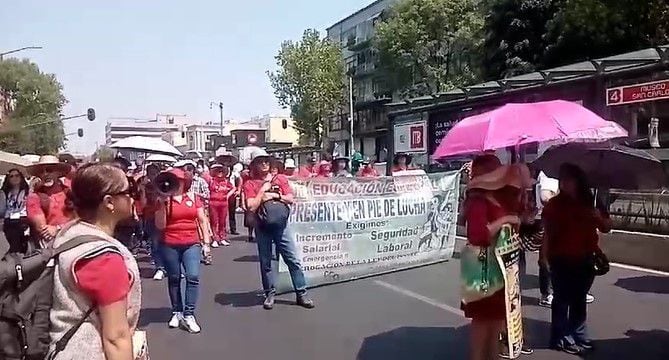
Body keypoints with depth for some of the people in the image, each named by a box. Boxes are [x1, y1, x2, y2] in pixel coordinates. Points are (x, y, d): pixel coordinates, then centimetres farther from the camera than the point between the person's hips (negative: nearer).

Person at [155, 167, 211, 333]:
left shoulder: (194, 197, 4)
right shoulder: (164, 200, 0)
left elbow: (202, 221, 7)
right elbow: (160, 226, -6)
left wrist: (206, 242, 3)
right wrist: (162, 204, -14)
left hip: (192, 244, 0)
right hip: (170, 246, 0)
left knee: (193, 276, -12)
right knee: (174, 279, 10)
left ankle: (189, 315, -5)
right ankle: (177, 312, 24)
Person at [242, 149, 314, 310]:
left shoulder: (280, 178, 7)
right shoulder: (250, 184, 1)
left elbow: (290, 199, -1)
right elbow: (251, 207, -11)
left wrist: (275, 195, -12)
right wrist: (263, 190, -10)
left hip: (280, 224, 1)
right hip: (262, 227, -1)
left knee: (293, 259, 0)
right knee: (265, 262, 7)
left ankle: (301, 293, 7)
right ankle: (270, 294, 20)